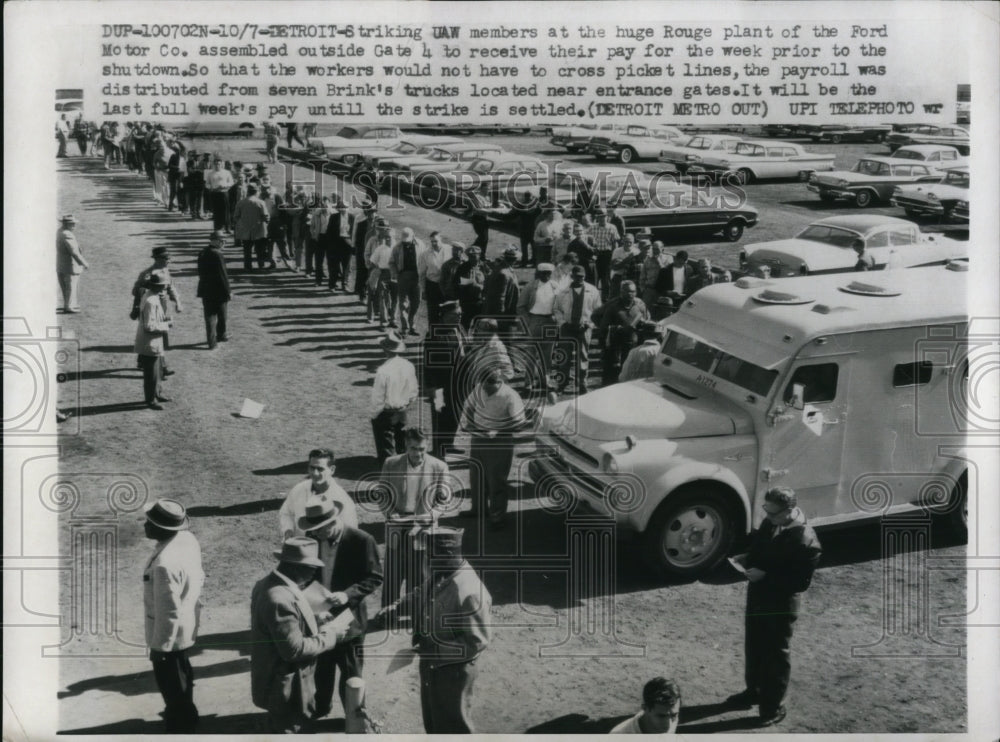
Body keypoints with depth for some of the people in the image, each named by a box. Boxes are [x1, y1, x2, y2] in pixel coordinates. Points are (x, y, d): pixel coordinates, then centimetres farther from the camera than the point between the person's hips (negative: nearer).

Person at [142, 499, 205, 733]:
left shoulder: (165, 563, -37)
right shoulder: (188, 539, -10)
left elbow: (168, 611, -29)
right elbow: (197, 578, 7)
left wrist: (160, 646, -17)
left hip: (170, 634, -9)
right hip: (187, 628, 9)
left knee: (172, 685, 12)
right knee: (181, 675, 32)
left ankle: (180, 728, 30)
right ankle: (184, 714, 54)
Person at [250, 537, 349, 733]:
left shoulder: (268, 585, 1)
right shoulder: (280, 599, -33)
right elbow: (294, 649, -29)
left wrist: (318, 626, 4)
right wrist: (328, 636, -17)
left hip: (275, 681, 10)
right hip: (286, 687, -10)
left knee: (279, 729, 27)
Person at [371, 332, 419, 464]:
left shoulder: (383, 370, -24)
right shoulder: (409, 366, -7)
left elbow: (378, 398, -17)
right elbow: (414, 392, 4)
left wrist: (374, 415, -1)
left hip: (386, 415, -5)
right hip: (402, 412, 5)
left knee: (386, 448, 7)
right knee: (402, 446, 20)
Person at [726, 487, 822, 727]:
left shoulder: (805, 540, -27)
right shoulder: (770, 523, -3)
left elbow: (801, 581, -25)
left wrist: (765, 576, -26)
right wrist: (747, 558, -4)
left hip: (781, 604, -8)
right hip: (757, 595, 8)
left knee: (776, 654, 8)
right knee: (754, 647, 22)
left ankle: (774, 707, 23)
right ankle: (754, 691, 43)